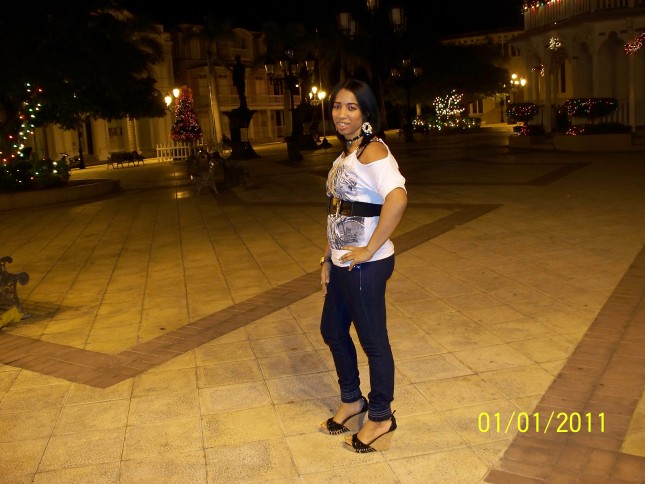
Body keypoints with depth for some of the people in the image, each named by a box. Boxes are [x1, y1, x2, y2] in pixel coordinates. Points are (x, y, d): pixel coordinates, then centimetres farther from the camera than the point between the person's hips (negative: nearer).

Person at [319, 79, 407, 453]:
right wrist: (328, 258, 14)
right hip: (343, 264, 10)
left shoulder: (373, 150, -16)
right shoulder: (346, 153, 13)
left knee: (373, 339, 5)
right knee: (332, 330, 21)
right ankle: (352, 401, 41)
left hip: (365, 266, -10)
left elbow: (397, 199, -33)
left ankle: (381, 418, 25)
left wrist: (369, 250, -26)